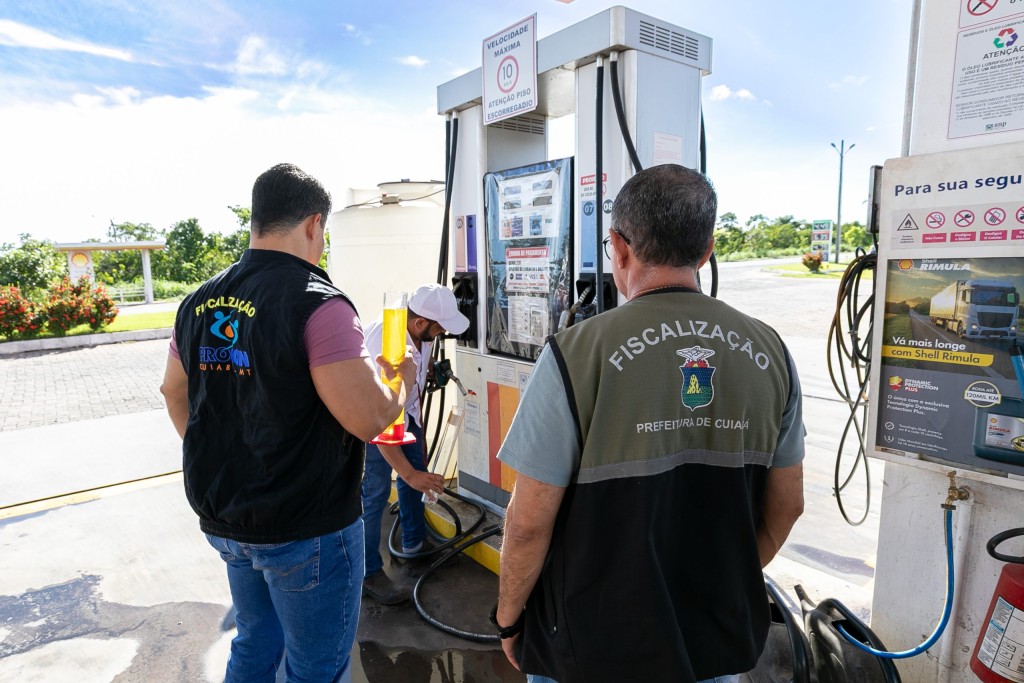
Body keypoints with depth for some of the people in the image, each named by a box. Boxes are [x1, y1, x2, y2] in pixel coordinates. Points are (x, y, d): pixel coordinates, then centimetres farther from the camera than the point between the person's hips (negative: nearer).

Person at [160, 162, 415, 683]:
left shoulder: (199, 302, 2)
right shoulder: (318, 304, -23)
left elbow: (174, 392, 15)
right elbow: (369, 420, -26)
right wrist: (401, 380, -5)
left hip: (222, 519, 7)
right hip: (305, 531, -7)